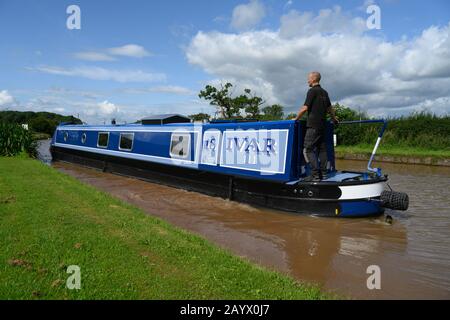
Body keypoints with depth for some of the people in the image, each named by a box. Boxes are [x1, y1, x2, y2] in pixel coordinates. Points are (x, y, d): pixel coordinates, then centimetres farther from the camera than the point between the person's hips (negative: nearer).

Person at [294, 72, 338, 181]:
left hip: (313, 125, -9)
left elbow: (305, 108, -13)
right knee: (322, 149, 9)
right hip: (322, 125, 9)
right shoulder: (324, 92, 17)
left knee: (308, 149, -8)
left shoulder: (312, 91, -8)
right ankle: (323, 173, 9)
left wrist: (296, 118, -2)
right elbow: (330, 108, 26)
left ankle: (316, 174, -15)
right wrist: (334, 119, 40)